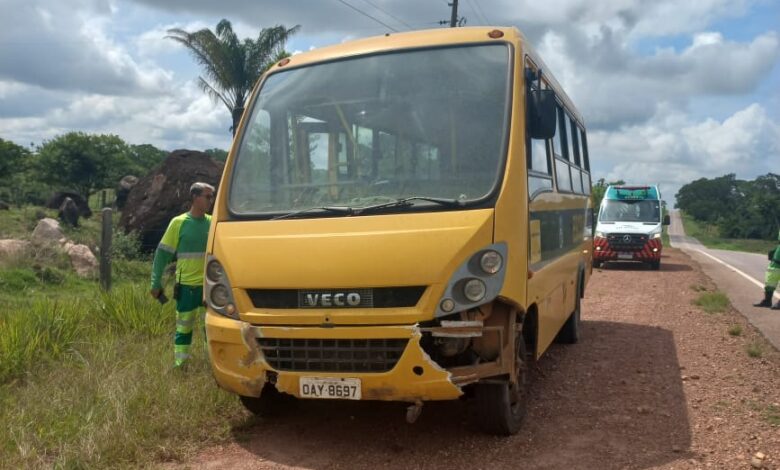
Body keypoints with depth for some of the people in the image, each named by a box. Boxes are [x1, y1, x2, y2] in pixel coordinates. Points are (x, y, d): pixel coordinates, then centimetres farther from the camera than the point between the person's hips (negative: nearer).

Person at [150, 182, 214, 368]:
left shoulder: (212, 223, 3)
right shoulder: (178, 223, -5)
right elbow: (162, 253, -2)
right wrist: (156, 283, -4)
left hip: (209, 284, 2)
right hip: (187, 285, -2)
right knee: (183, 327, 7)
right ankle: (179, 365, 17)